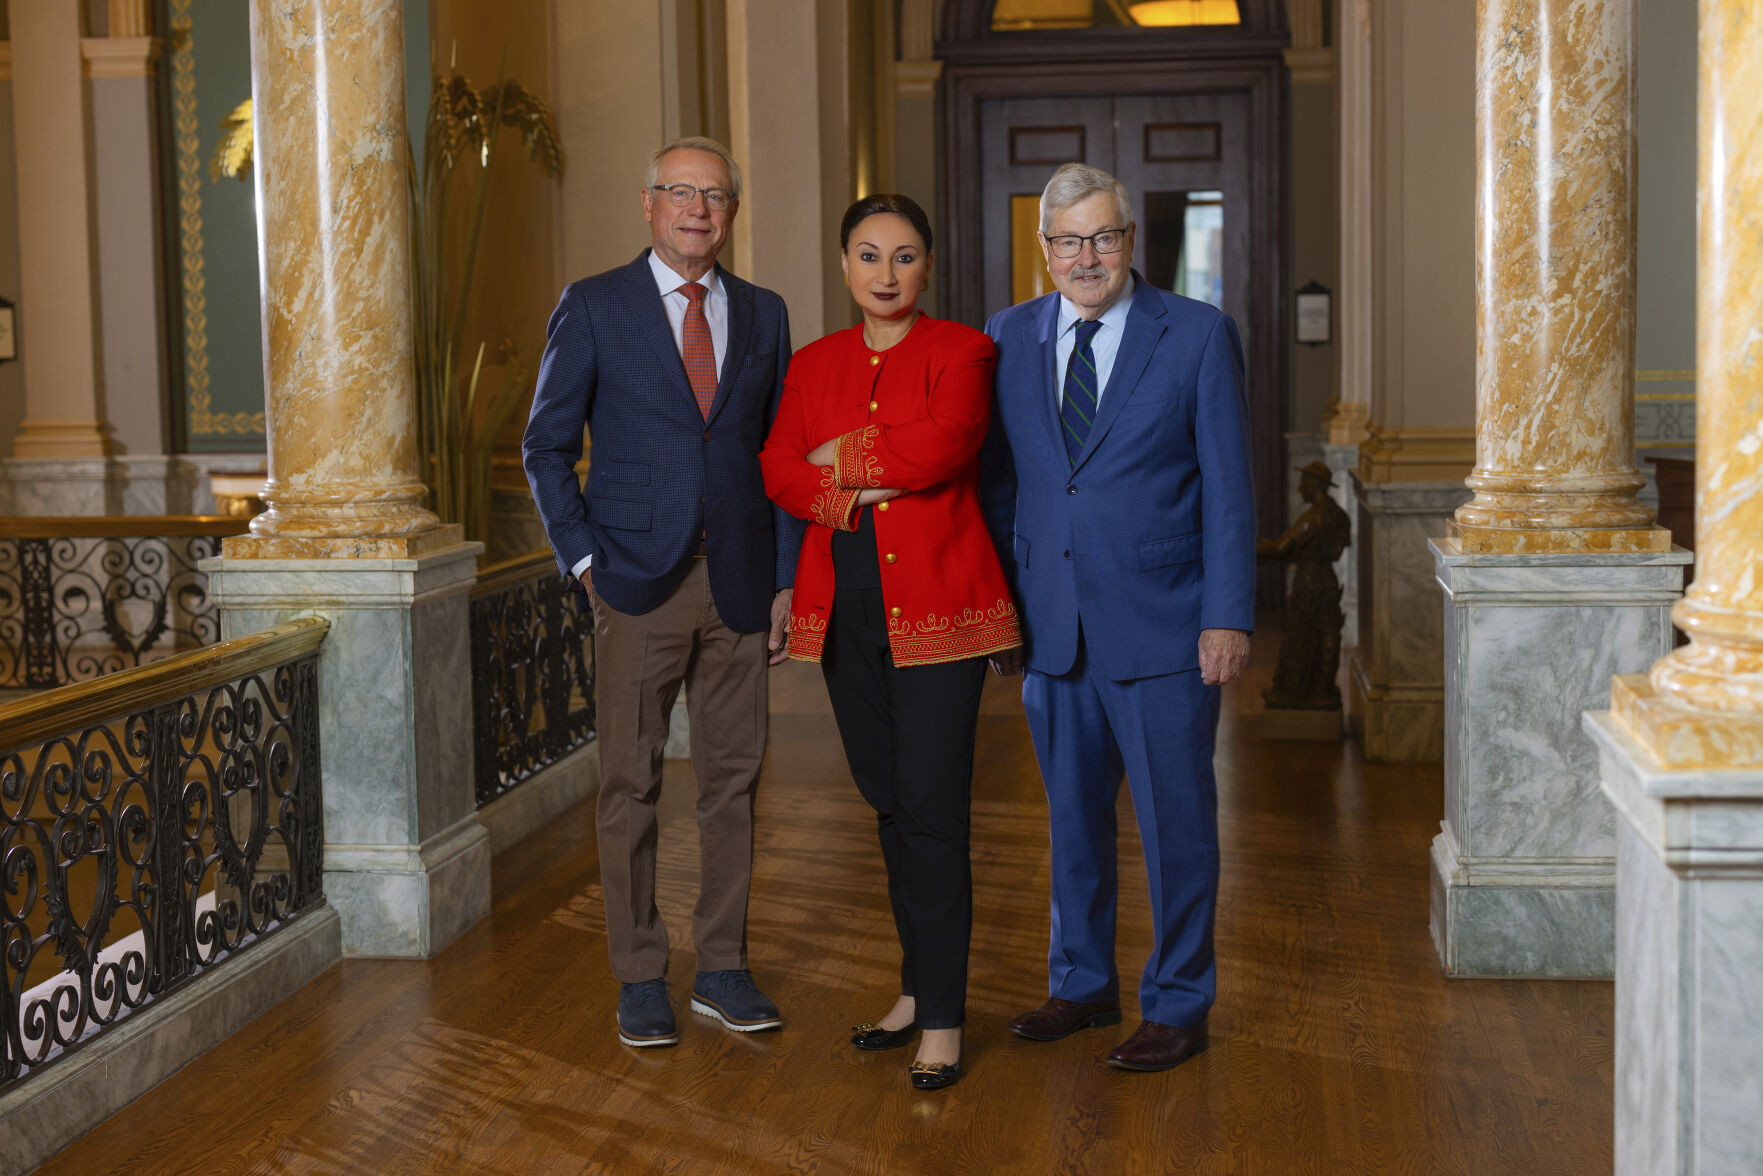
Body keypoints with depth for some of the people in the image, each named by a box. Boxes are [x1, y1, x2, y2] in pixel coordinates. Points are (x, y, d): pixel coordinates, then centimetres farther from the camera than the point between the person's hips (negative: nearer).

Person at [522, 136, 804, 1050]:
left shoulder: (763, 314, 10)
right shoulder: (593, 307, 1)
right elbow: (547, 445, 3)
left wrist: (784, 579, 6)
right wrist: (582, 559, -6)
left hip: (738, 584, 3)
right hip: (640, 585, -3)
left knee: (732, 780, 8)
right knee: (630, 785, 2)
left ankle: (722, 969, 20)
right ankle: (640, 979, 14)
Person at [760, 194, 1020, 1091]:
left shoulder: (961, 352, -1)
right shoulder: (813, 364, 13)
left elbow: (941, 446, -18)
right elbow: (779, 470, 2)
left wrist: (841, 455, -6)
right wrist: (856, 494, -15)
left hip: (936, 602, -5)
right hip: (846, 605, 5)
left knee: (933, 809, -6)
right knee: (888, 803, 12)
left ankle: (942, 1020, 1)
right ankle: (917, 990, 25)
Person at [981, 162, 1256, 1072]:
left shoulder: (1199, 335, -2)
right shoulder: (1007, 339, 7)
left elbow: (1228, 486, -4)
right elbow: (998, 483, 11)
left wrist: (1228, 616, -10)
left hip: (1163, 629, -3)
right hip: (1052, 628, 4)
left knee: (1175, 821, 4)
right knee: (1072, 816, 15)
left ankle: (1177, 1005, 19)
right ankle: (1081, 982, 31)